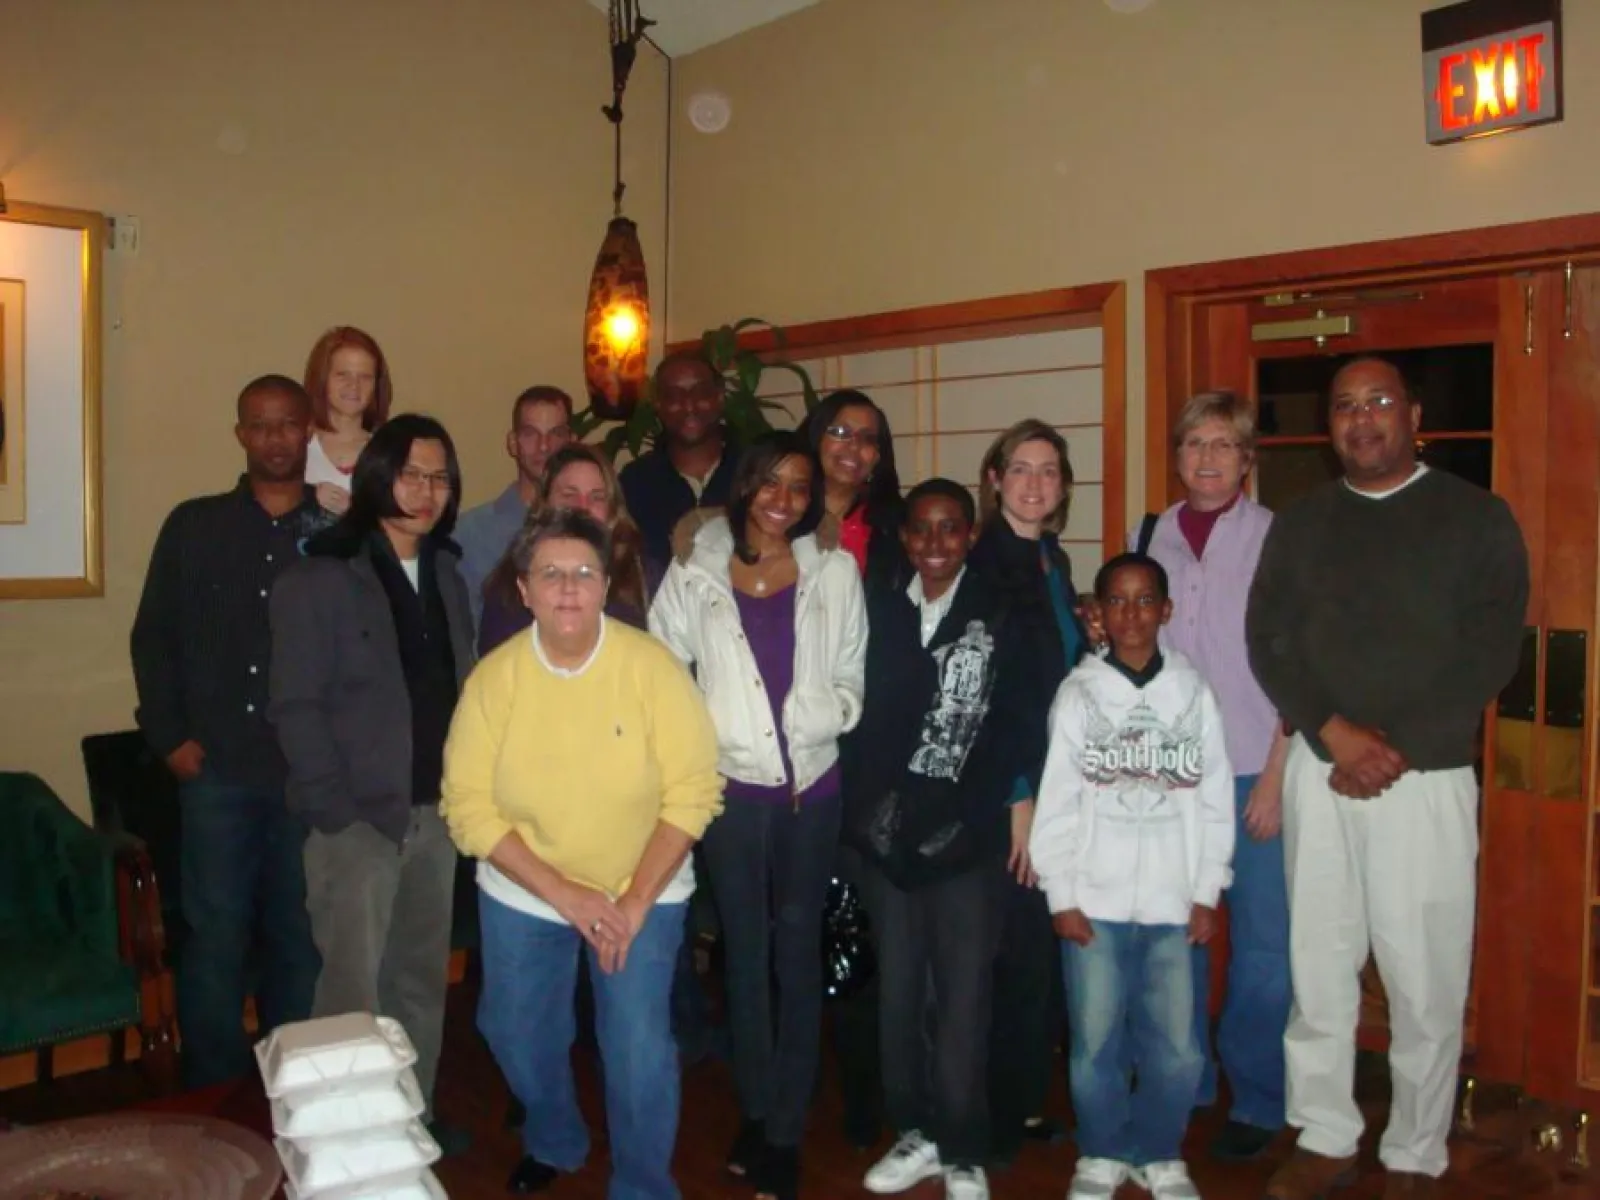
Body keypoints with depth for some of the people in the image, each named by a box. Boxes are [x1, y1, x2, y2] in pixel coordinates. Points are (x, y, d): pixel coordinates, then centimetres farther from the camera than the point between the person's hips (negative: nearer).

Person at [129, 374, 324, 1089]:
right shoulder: (195, 526, 7)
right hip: (217, 769, 0)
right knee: (215, 937, 5)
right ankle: (215, 1101, 19)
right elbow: (153, 639, 8)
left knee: (300, 937, 9)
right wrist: (170, 737, 1)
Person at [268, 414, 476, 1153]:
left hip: (436, 813, 6)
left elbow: (459, 689, 12)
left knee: (422, 978, 15)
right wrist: (337, 812, -16)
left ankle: (416, 1113, 29)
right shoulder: (319, 579, -6)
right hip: (358, 817, -6)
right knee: (353, 988, -1)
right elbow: (295, 706, -11)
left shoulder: (447, 578, 12)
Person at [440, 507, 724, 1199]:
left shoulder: (651, 664, -18)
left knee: (639, 1052, -8)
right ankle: (555, 1144, 49)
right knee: (518, 1036, 16)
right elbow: (468, 806, -13)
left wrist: (636, 900, -19)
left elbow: (694, 789, -16)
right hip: (524, 895, 3)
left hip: (643, 892, -2)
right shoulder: (494, 677, -13)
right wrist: (565, 894, -20)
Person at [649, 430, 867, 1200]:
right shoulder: (695, 575, 1)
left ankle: (785, 1130, 15)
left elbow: (850, 676, 7)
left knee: (798, 953, 4)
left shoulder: (834, 572, 4)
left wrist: (828, 716, -9)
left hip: (812, 786, 0)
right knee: (745, 953, 11)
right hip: (730, 786, 0)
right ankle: (754, 1113, 28)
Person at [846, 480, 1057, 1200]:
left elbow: (1025, 721, -5)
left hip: (967, 834, -3)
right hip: (887, 831, 3)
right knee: (896, 987, 12)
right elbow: (862, 712, 6)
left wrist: (999, 807, -12)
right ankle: (915, 1132, 27)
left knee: (962, 993, 1)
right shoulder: (881, 612, 8)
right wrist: (866, 807, -3)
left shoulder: (1003, 616, -1)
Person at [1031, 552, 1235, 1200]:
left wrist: (1208, 892, 1)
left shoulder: (1193, 692, 4)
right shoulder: (1079, 693, 1)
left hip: (1173, 902, 1)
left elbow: (1215, 798, 4)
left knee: (1176, 1047, 3)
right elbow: (1056, 801, -1)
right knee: (1095, 1042, 5)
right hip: (1094, 900, -1)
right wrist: (1061, 896, -4)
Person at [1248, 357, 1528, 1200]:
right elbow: (1267, 642, 3)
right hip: (1320, 771, 3)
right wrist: (1335, 732, -12)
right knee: (1317, 969, 8)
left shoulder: (1477, 519, 2)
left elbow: (1490, 654, -5)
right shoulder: (1300, 524, 11)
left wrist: (1397, 751, -12)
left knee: (1425, 980, 2)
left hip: (1428, 777, -3)